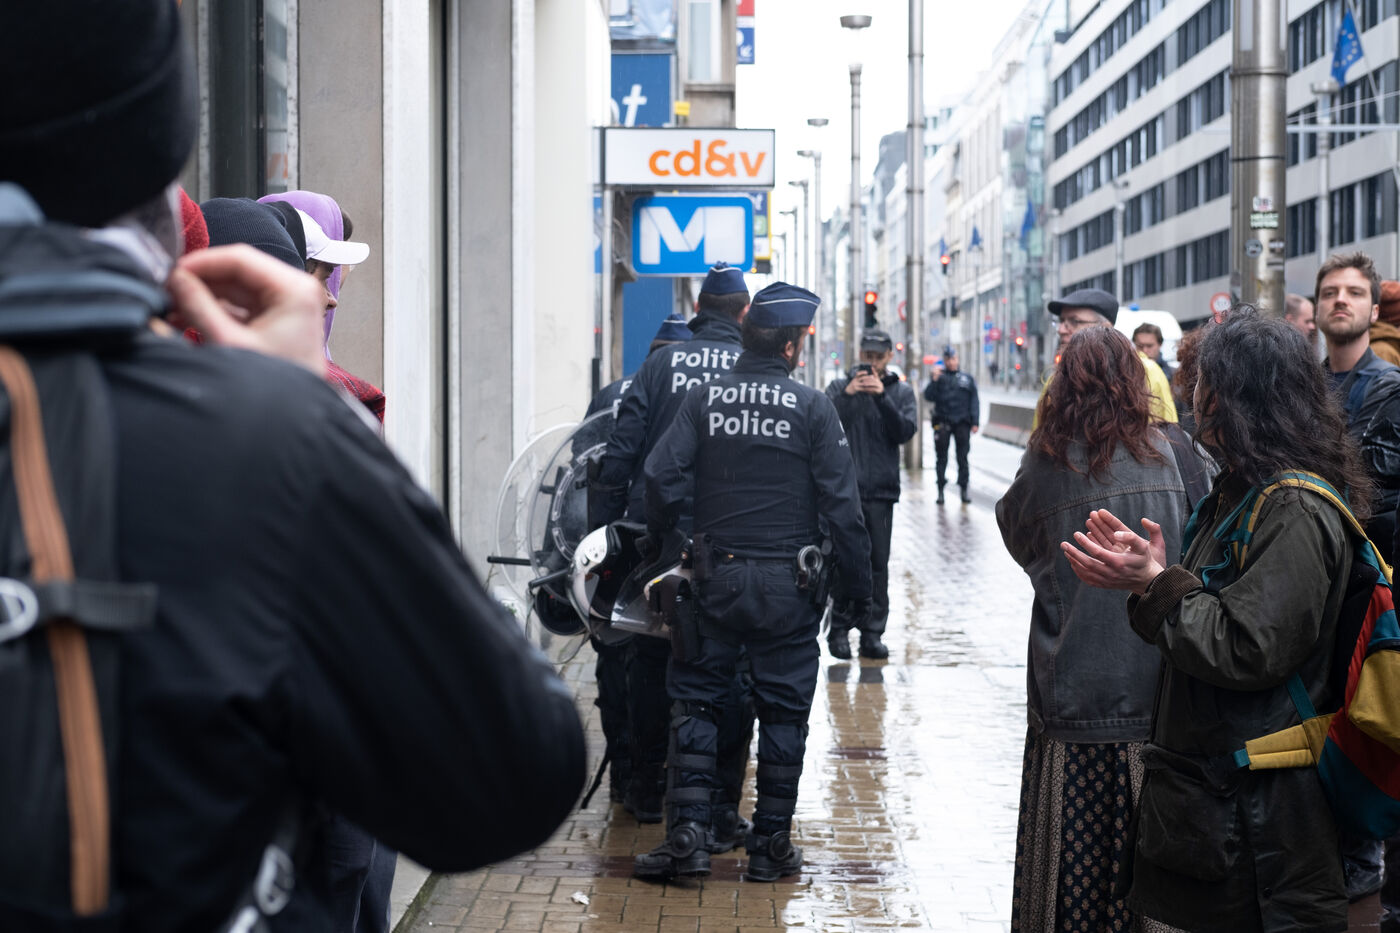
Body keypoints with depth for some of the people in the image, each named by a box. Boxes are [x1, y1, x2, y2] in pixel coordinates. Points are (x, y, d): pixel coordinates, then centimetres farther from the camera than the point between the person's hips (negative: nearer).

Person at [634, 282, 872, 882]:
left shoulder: (703, 398, 0)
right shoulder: (811, 406, -5)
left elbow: (662, 480, -5)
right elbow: (842, 506, -7)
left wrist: (660, 548, 10)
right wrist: (859, 587, 1)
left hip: (714, 577, 2)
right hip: (787, 583, -1)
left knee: (695, 700, 10)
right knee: (783, 711, 8)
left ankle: (687, 832, 3)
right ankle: (771, 844, 13)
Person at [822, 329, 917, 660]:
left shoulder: (901, 392, 11)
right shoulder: (839, 387, 9)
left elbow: (905, 431, -4)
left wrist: (881, 396, -15)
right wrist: (846, 394, -17)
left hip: (881, 491, 1)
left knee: (878, 564, 2)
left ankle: (873, 633, 7)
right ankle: (839, 630, 4)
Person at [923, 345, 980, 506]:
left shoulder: (967, 378, 10)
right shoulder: (939, 377, 6)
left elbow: (974, 402, 9)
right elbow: (928, 397, -2)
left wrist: (975, 422, 0)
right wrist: (934, 381, -14)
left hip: (962, 422, 1)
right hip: (942, 422, -1)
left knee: (963, 458, 3)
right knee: (941, 458, 1)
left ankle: (964, 489, 9)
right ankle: (940, 490, 6)